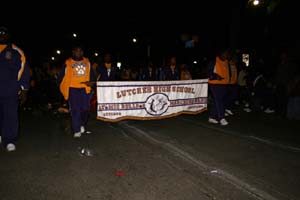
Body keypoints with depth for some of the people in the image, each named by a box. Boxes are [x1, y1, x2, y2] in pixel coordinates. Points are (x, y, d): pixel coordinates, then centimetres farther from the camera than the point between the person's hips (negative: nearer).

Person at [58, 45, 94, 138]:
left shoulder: (87, 62, 11)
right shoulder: (68, 63, 2)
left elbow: (91, 73, 16)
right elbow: (62, 75, 4)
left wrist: (90, 81, -1)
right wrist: (61, 86, 0)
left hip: (85, 89, 3)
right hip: (73, 89, -2)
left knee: (85, 109, 3)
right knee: (75, 110, -3)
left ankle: (82, 125, 28)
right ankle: (76, 130, 4)